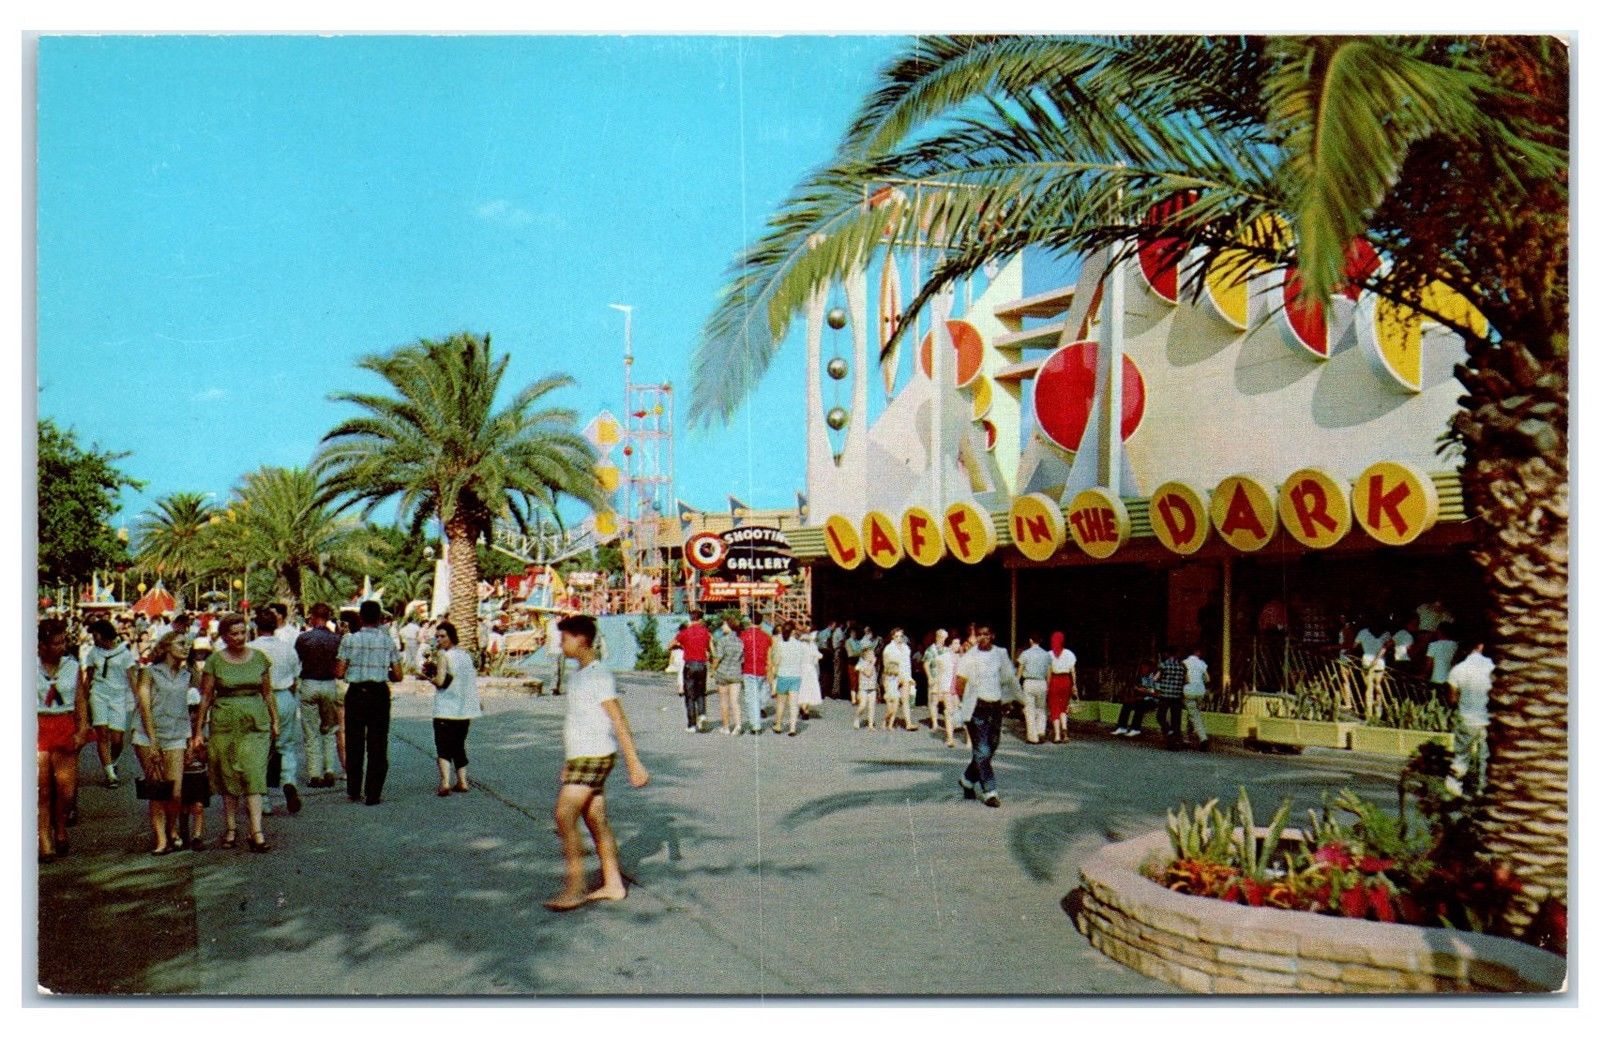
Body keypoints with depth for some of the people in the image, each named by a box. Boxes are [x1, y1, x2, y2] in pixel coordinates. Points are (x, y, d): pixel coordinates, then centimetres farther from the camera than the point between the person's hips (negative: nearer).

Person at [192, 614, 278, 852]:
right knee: (229, 778, 6)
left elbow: (267, 693, 12)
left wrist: (275, 721, 10)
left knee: (254, 774, -9)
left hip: (256, 723, 0)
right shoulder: (215, 661, 0)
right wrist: (198, 731, 1)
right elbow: (206, 697, 2)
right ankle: (230, 828, 19)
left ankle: (256, 832, -12)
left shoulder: (259, 658, 6)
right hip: (224, 723, 0)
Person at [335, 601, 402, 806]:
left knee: (354, 743, 13)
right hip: (379, 694, 0)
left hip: (355, 693, 0)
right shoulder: (388, 641, -1)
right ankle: (373, 794, 4)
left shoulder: (350, 640, -4)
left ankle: (353, 791, 21)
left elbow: (339, 672, -5)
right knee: (377, 745, 5)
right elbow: (397, 676, 0)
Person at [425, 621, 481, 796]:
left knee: (443, 746, -6)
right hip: (465, 709, 7)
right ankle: (462, 781, 16)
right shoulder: (466, 654, 10)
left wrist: (428, 676, 0)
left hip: (446, 708, -7)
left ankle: (444, 781, -20)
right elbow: (472, 679, 13)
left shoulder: (442, 654, -11)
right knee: (459, 745, 16)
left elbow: (440, 681, -18)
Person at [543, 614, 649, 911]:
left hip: (594, 757, -9)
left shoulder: (598, 675, -15)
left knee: (564, 817, -13)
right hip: (581, 757, 9)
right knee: (596, 821, 10)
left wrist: (634, 764, -21)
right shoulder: (579, 674, 15)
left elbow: (618, 721, -18)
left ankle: (574, 889, -9)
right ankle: (612, 884, 16)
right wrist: (569, 762, 26)